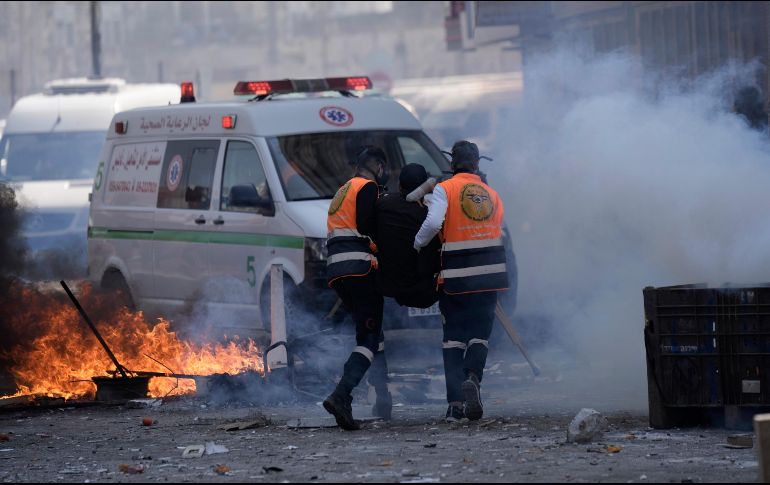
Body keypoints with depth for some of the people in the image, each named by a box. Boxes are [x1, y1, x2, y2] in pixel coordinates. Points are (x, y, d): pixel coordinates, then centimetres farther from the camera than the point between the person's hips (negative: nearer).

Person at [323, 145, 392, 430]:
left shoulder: (343, 192, 28)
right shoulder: (368, 187, 0)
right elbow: (366, 226, -15)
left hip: (335, 269, 9)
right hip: (359, 266, -9)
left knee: (371, 332, 18)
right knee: (369, 337, -11)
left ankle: (383, 398, 16)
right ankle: (341, 396, -30)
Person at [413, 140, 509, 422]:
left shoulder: (445, 190, -4)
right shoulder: (492, 195, 11)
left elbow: (433, 222, -19)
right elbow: (499, 232, 9)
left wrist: (418, 244, -3)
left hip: (455, 277, -2)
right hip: (489, 274, 2)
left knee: (454, 336, 6)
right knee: (480, 333, 8)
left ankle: (455, 402, -2)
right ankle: (472, 377, -20)